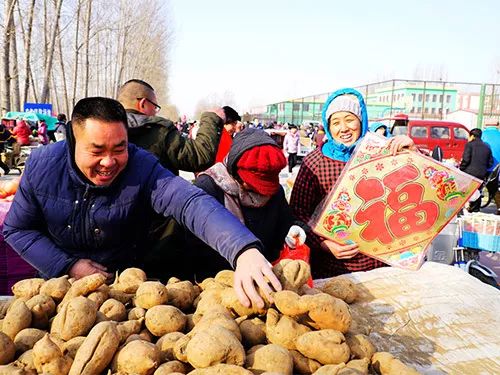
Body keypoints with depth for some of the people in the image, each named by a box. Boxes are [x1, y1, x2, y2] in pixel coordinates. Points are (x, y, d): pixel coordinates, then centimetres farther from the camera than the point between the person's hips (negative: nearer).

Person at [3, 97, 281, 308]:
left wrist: (245, 251, -58)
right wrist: (68, 266, -15)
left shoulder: (142, 168, -23)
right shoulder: (41, 165, -13)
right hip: (59, 280, 3)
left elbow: (192, 203, -40)